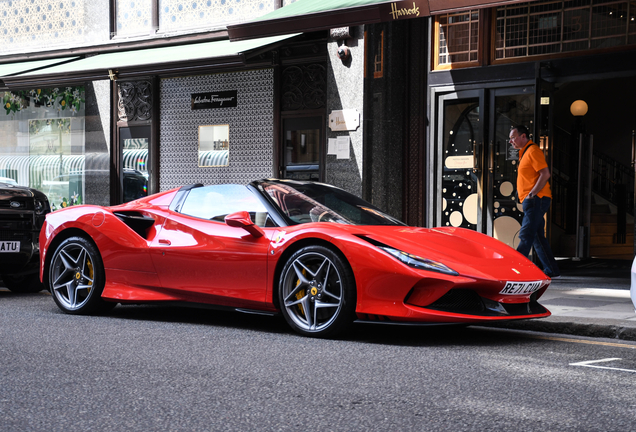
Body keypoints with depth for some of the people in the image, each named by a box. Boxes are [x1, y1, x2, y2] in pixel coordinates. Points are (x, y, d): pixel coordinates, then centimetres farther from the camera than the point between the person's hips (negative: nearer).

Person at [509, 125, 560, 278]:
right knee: (537, 237, 10)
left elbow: (545, 174, -19)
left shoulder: (533, 151, -10)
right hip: (532, 202, 10)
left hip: (536, 200, -10)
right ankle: (551, 270, 13)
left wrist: (531, 194, -21)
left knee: (526, 236, -13)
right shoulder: (524, 153, 21)